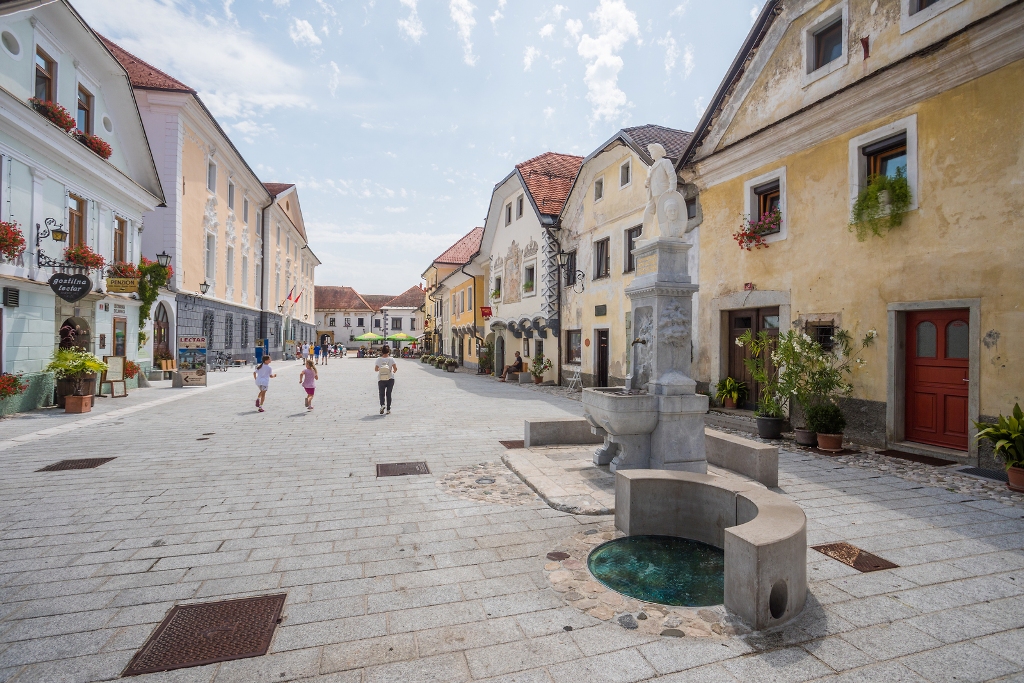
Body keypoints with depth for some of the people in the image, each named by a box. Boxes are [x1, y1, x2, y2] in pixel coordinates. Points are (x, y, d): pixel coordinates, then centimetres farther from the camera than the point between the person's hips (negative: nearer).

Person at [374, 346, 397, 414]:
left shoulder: (379, 359, -3)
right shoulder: (391, 359, -5)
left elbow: (375, 369, -5)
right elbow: (395, 368, -12)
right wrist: (394, 371, 10)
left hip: (381, 379, 0)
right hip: (390, 378, 0)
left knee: (381, 393, 11)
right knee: (389, 394, 10)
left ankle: (382, 405, -16)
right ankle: (388, 409, 10)